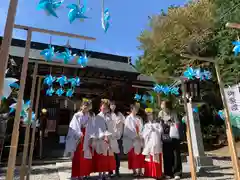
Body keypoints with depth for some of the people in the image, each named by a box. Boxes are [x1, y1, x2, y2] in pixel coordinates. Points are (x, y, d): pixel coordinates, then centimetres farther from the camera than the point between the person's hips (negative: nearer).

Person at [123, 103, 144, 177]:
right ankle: (134, 171, 14)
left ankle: (140, 171, 16)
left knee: (140, 156, 6)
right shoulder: (128, 118, -3)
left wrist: (141, 136, -5)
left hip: (139, 140, 5)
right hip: (131, 140, -4)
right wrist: (135, 136, -14)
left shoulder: (139, 118, 13)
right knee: (133, 156, 3)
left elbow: (141, 128, 11)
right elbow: (128, 129, -9)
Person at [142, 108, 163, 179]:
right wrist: (150, 129, -3)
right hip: (148, 144, 1)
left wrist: (153, 129, -1)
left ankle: (157, 174, 2)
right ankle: (149, 174, 5)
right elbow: (144, 134, 4)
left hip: (156, 143, 0)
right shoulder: (146, 125, 14)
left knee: (156, 159, -4)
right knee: (149, 159, -2)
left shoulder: (157, 124, 14)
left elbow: (160, 131, 0)